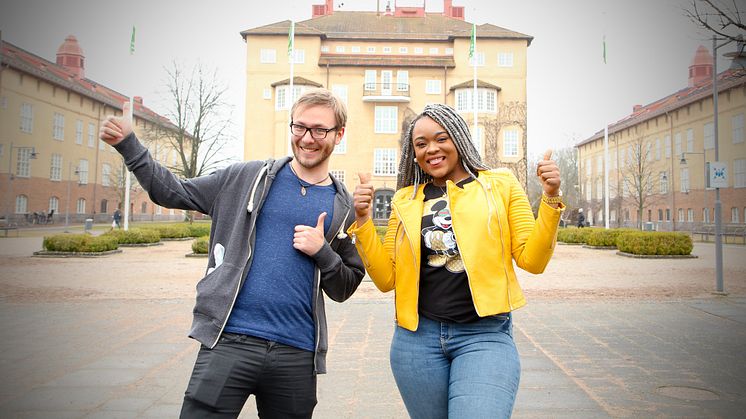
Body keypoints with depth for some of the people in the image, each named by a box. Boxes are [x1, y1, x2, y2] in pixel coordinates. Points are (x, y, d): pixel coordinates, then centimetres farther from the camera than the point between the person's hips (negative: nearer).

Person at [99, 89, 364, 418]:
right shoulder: (248, 177, 5)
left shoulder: (344, 208, 7)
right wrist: (128, 145, 2)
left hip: (296, 355, 2)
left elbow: (344, 289, 10)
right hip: (230, 342, -1)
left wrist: (322, 251, -8)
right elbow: (174, 193, 11)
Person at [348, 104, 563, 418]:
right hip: (417, 337, 2)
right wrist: (363, 219, -5)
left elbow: (532, 260, 0)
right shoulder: (406, 201, 9)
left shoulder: (501, 185, 5)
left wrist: (550, 199, -11)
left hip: (485, 336, -2)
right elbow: (386, 278, 5)